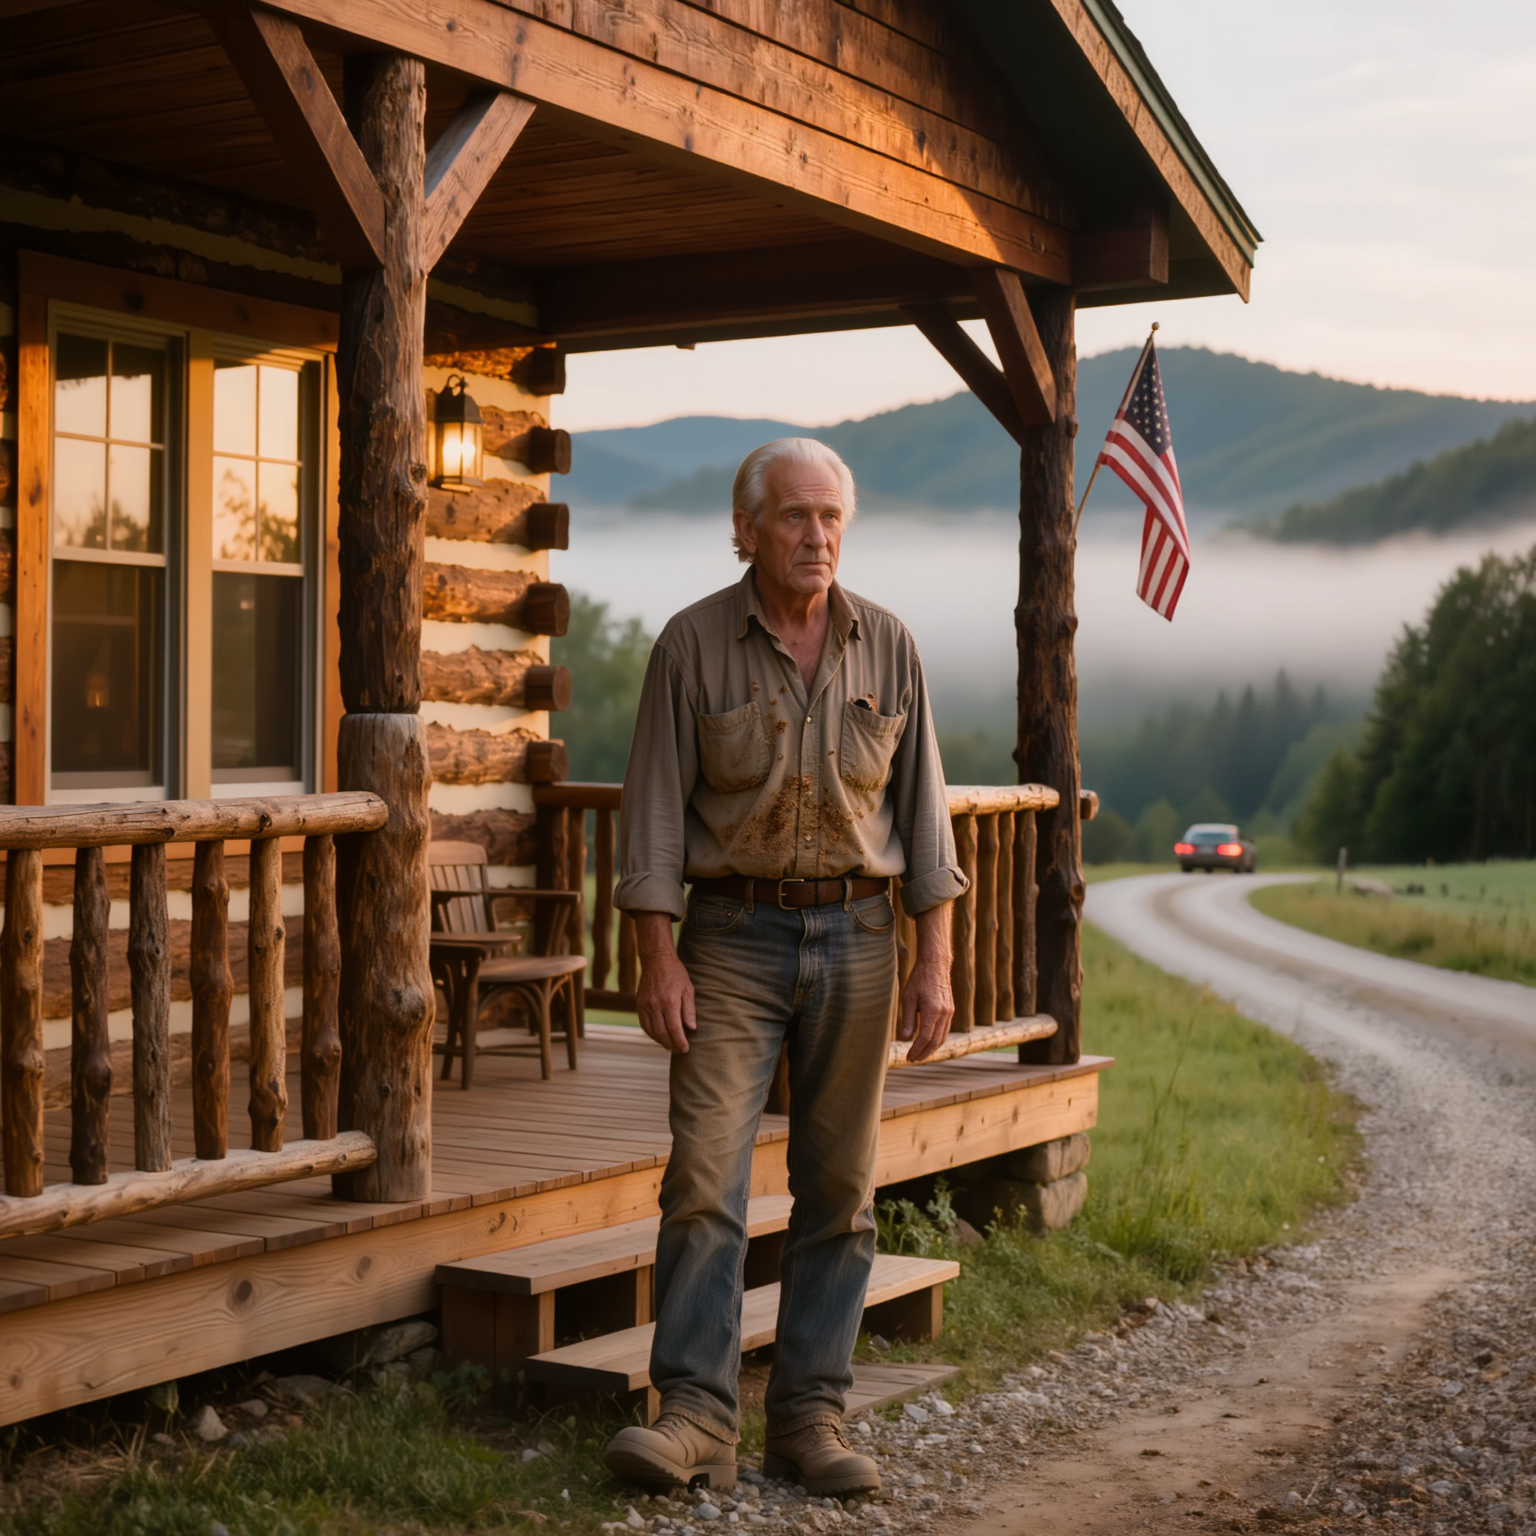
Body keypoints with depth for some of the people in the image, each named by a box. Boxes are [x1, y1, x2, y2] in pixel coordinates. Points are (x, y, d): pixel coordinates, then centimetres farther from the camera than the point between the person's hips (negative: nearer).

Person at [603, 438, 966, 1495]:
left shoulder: (888, 647, 4)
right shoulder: (694, 644, -3)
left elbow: (921, 806, 5)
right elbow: (656, 804, -4)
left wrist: (936, 961, -1)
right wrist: (659, 960, -10)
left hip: (854, 933, 3)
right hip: (733, 938, -2)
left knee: (840, 1188, 4)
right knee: (705, 1172, -11)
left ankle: (810, 1418, 12)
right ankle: (695, 1418, -8)